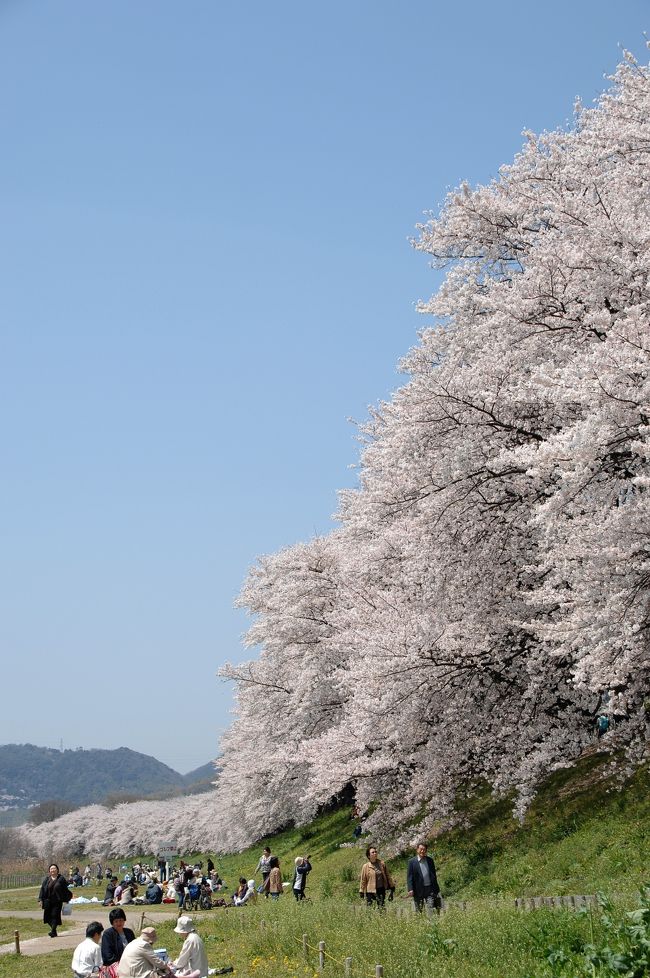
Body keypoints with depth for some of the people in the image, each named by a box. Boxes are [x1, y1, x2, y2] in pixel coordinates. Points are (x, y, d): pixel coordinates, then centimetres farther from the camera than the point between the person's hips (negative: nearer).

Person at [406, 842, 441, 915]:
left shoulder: (430, 860, 8)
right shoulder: (412, 861, -2)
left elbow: (434, 874, 14)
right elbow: (409, 876, -4)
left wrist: (436, 888, 13)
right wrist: (410, 889, -14)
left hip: (430, 889, 2)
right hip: (418, 890, -2)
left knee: (430, 908, -7)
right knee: (419, 911, 5)